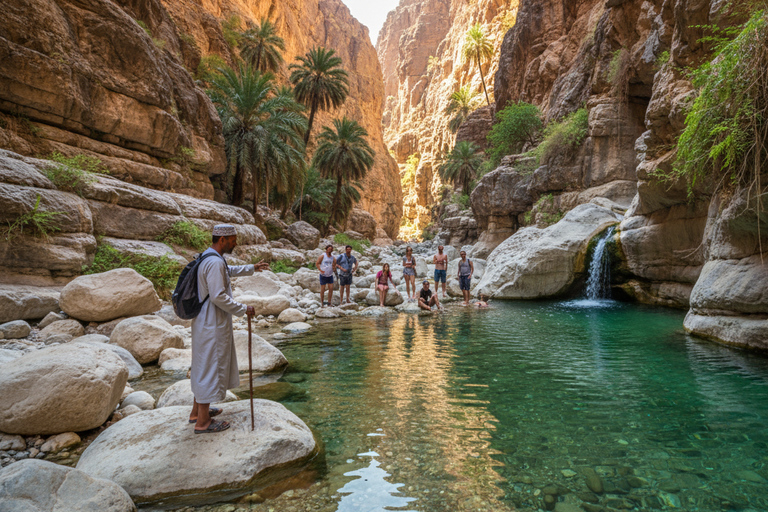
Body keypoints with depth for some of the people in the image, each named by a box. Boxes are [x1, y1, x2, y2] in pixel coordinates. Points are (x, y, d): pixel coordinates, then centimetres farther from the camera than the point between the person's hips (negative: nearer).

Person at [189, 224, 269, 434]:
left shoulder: (209, 258, 11)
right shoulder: (215, 263, -23)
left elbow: (229, 271, 32)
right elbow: (218, 297, -27)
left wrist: (252, 268, 35)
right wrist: (242, 309, -17)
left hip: (205, 322, 11)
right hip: (212, 324, -11)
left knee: (203, 365, 20)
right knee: (210, 367, -1)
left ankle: (197, 410, 35)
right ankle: (202, 422, 11)